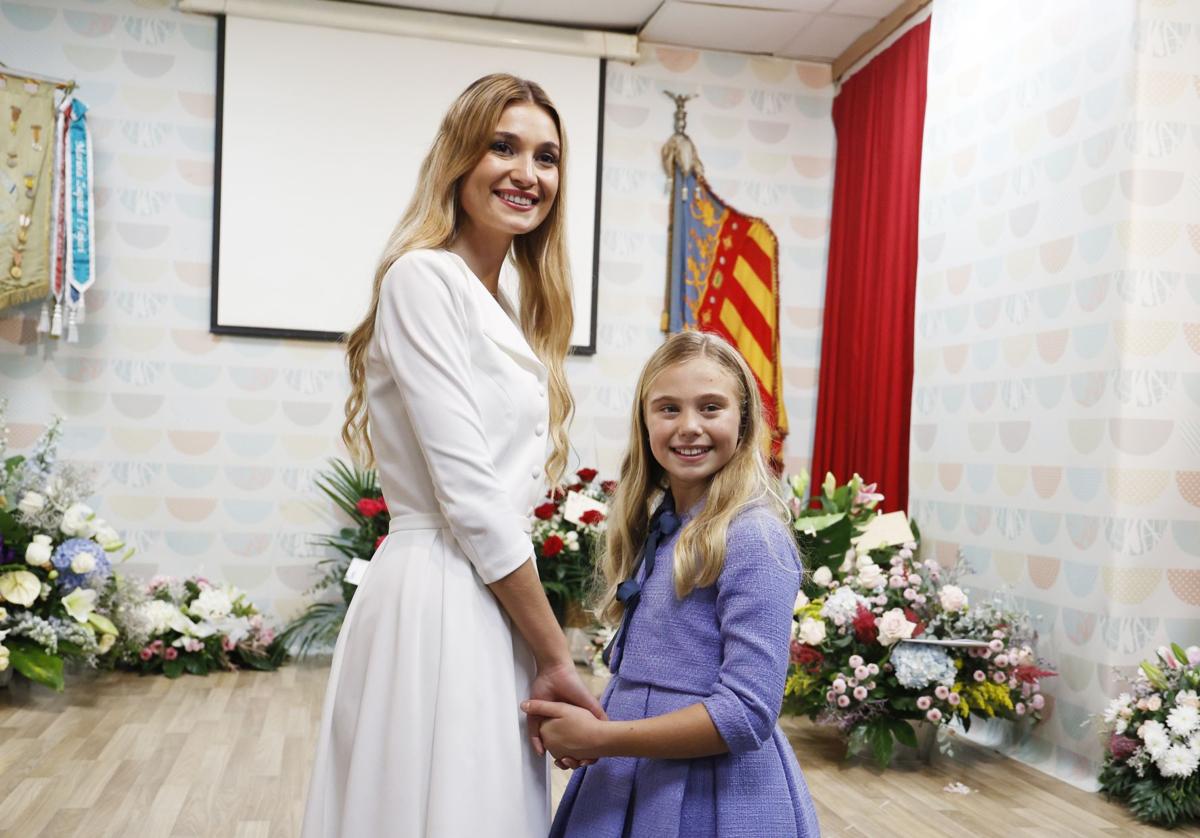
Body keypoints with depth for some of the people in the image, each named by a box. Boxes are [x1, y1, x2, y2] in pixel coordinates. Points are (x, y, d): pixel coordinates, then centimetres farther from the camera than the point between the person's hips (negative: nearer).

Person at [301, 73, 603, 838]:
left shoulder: (502, 311, 16)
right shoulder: (424, 277, -10)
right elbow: (467, 497, -16)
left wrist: (544, 655, 8)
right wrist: (556, 655, -9)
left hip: (492, 603, 9)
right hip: (441, 602, -8)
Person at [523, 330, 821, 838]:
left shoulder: (753, 540, -18)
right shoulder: (655, 528, 5)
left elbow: (746, 713, -22)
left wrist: (598, 738, -19)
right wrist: (576, 723, -5)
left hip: (714, 795, -7)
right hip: (625, 780, 7)